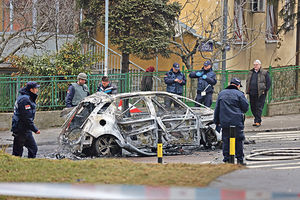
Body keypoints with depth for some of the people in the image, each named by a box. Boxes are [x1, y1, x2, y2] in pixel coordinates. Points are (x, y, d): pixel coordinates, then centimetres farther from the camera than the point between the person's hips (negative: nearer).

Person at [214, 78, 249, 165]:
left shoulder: (221, 93, 12)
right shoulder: (239, 94, -2)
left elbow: (217, 109, 14)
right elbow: (245, 107, -1)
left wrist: (216, 121, 20)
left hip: (224, 122, 3)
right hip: (237, 122, -3)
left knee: (226, 141, 7)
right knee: (239, 140, 3)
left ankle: (226, 159, 4)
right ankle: (240, 159, 4)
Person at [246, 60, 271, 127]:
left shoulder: (264, 73, 1)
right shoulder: (251, 73, 16)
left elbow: (268, 83, 0)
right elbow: (247, 82, 25)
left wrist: (265, 91, -7)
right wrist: (248, 90, 13)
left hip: (260, 94, -6)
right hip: (252, 93, 6)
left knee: (259, 107, -8)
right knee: (253, 107, 8)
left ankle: (257, 121, -9)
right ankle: (258, 120, 19)